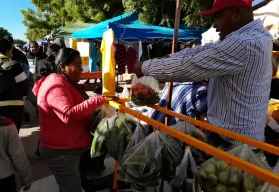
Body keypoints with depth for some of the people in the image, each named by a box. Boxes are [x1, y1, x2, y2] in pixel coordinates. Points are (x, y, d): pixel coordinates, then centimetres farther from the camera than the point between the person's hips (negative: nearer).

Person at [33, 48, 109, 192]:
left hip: (68, 148, 10)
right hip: (61, 152, -10)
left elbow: (77, 107, 21)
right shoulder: (56, 85, -22)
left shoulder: (64, 82, 12)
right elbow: (68, 114, -36)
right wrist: (98, 100, -37)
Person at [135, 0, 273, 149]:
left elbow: (188, 66, -27)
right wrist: (161, 61, -3)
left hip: (231, 139, -9)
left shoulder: (243, 44, -26)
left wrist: (146, 67, -14)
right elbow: (200, 52, 2)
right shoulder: (254, 34, 6)